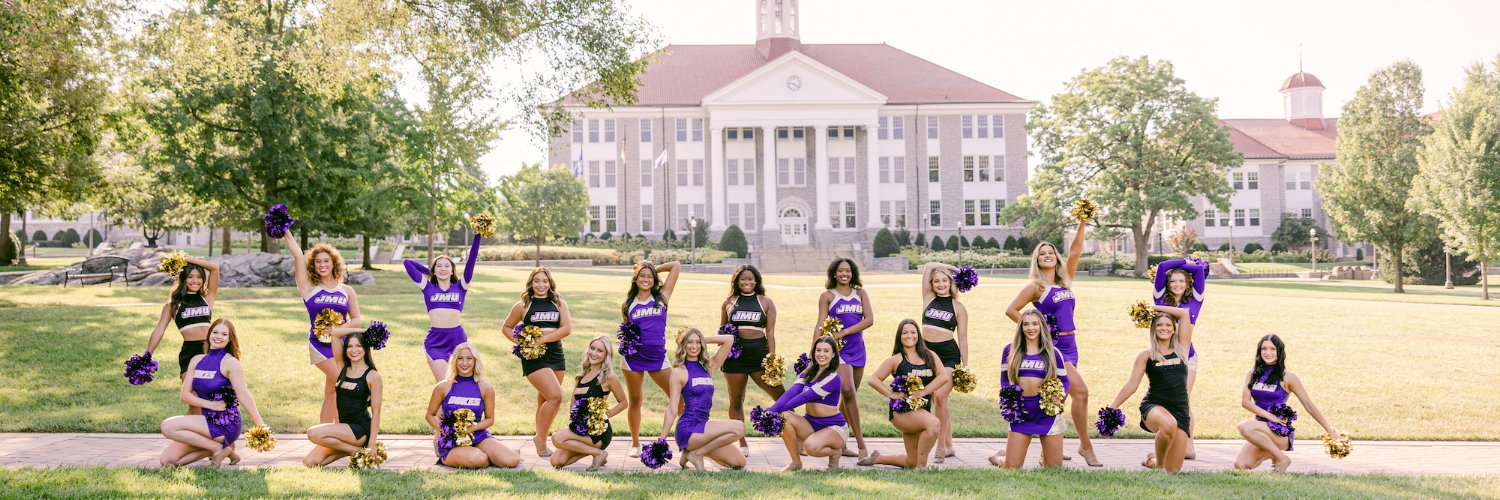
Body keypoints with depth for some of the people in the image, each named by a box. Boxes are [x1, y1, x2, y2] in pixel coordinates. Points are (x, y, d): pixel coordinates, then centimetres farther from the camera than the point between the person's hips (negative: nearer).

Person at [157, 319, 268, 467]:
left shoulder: (230, 362, -8)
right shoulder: (196, 360, 11)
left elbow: (243, 395, -15)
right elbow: (185, 395, 6)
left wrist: (261, 427, -22)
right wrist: (210, 404, -12)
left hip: (225, 425, -7)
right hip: (207, 420, 7)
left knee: (168, 427, -21)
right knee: (167, 460, -4)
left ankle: (219, 448, -11)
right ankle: (214, 446, 6)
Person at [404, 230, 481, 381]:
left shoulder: (460, 287, 9)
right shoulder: (428, 288, 9)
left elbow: (471, 260, 1)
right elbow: (407, 262, 12)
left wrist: (477, 235, -5)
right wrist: (431, 273, 21)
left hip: (458, 340, 1)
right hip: (435, 342, -1)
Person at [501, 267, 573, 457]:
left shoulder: (559, 304, 8)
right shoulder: (522, 306, 3)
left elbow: (567, 328, -5)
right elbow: (507, 327, 14)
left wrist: (542, 339, -14)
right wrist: (519, 342, -4)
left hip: (556, 355, 4)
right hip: (534, 357, -4)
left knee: (545, 399, 12)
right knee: (555, 396, -16)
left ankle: (540, 438, 24)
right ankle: (541, 440, -5)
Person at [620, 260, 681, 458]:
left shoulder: (662, 296, 4)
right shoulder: (627, 304, 8)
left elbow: (676, 266, 3)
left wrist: (655, 270, 11)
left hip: (658, 356, -1)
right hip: (634, 356, 1)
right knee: (635, 401, 9)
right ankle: (635, 444, 21)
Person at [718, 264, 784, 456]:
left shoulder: (766, 303, 7)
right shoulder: (729, 303, 10)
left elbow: (770, 333, 4)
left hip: (759, 352, -1)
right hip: (735, 354, 1)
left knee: (781, 395, -7)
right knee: (736, 401, 6)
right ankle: (742, 444, 16)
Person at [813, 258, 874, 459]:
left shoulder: (860, 293, 10)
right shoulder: (827, 296, 2)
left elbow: (869, 319, -1)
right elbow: (820, 325, -3)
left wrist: (844, 332, -12)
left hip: (858, 348, 4)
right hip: (838, 349, -4)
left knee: (848, 396, 8)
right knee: (848, 391, -19)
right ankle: (861, 445, -18)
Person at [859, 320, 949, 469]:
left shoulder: (930, 356, 9)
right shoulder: (896, 360, 1)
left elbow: (944, 377, -4)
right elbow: (873, 379, -2)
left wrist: (923, 392, -14)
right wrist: (891, 394, -13)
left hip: (922, 410, 5)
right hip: (901, 411, -5)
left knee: (912, 462, 8)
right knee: (934, 424, -34)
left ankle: (878, 458, 32)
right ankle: (921, 465, -23)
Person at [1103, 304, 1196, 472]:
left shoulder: (1181, 349, 11)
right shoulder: (1146, 356, 7)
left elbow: (1184, 313, 8)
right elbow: (1131, 385, 5)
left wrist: (1153, 307, 11)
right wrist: (1111, 408, 1)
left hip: (1180, 410, 3)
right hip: (1154, 406, -3)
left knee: (1173, 469, -2)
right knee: (1169, 425, -41)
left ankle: (1153, 459, 34)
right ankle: (1158, 464, -13)